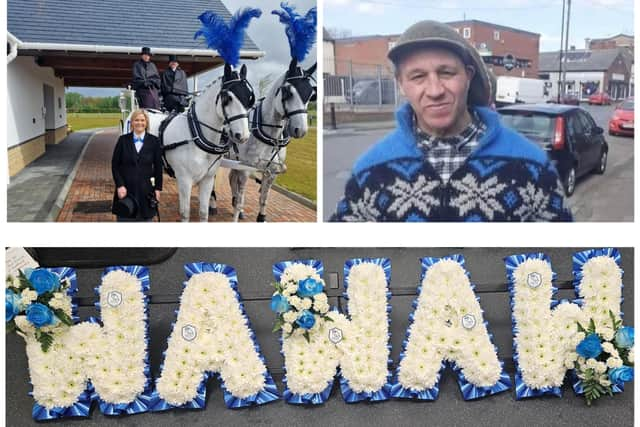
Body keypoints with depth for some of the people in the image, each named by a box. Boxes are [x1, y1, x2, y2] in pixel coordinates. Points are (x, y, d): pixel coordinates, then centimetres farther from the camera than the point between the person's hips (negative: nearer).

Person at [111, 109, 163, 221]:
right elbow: (114, 165, 0)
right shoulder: (123, 140, 1)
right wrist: (120, 185, -9)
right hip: (125, 189, 0)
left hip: (146, 190, 0)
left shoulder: (154, 141, 1)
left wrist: (158, 188, 0)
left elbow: (158, 167, 4)